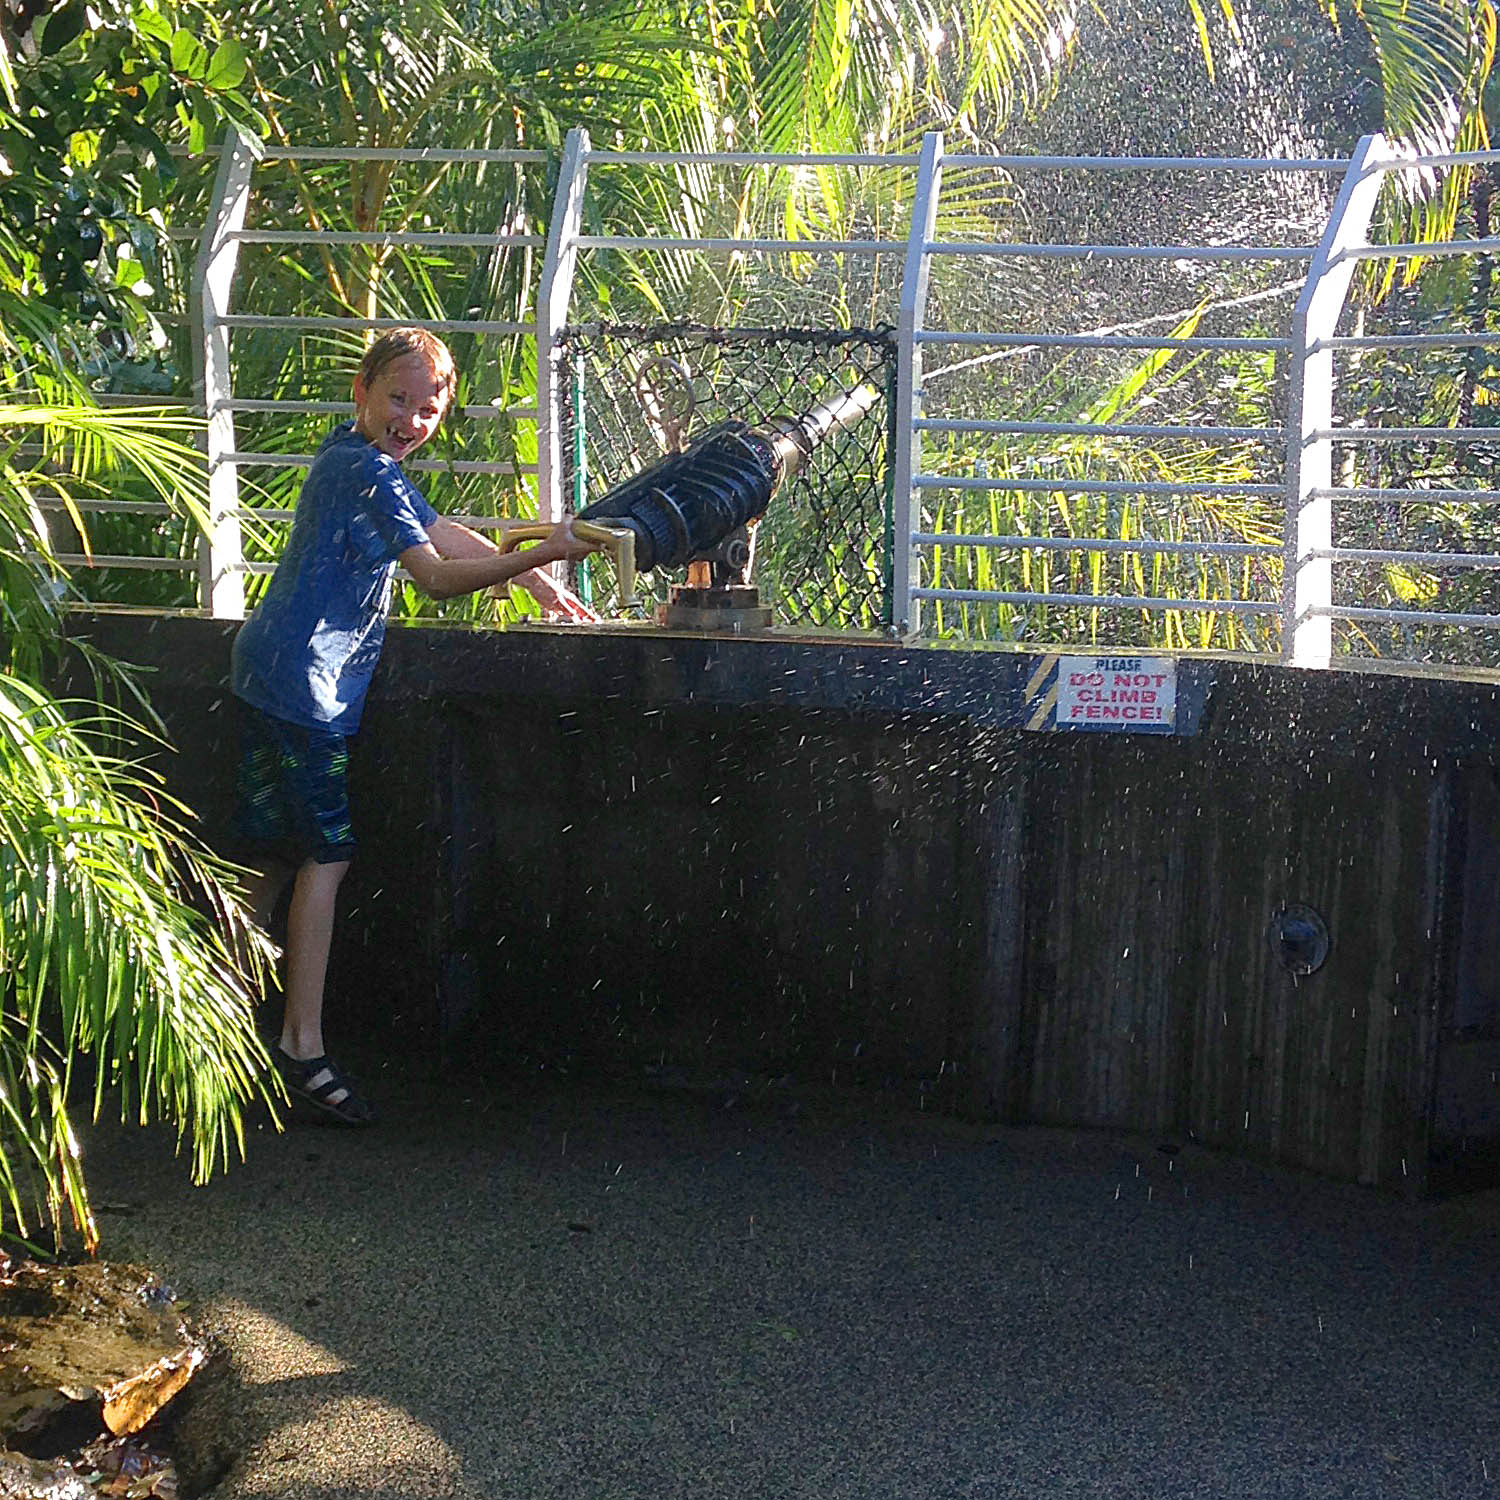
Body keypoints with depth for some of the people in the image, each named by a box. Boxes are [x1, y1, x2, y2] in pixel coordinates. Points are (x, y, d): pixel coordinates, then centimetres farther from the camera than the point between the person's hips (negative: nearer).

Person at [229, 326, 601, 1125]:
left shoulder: (351, 454, 16)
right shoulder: (368, 472, -15)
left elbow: (438, 530, 22)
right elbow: (437, 575, -17)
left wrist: (536, 583, 20)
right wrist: (540, 556, -23)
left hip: (269, 670, 10)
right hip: (305, 679, -10)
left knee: (271, 861, 13)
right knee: (327, 852, -7)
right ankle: (302, 1045, -5)